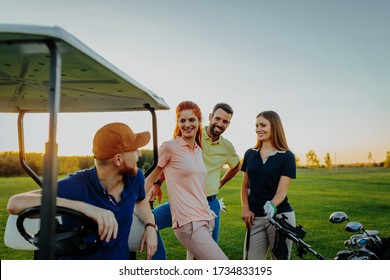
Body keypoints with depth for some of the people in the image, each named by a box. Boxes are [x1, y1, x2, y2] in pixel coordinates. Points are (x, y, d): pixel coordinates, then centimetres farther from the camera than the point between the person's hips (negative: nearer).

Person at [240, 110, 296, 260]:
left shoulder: (287, 156, -3)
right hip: (255, 218, 3)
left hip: (280, 216, -3)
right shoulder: (250, 154, 8)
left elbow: (282, 191, -9)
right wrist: (245, 209, -2)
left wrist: (271, 206, -29)